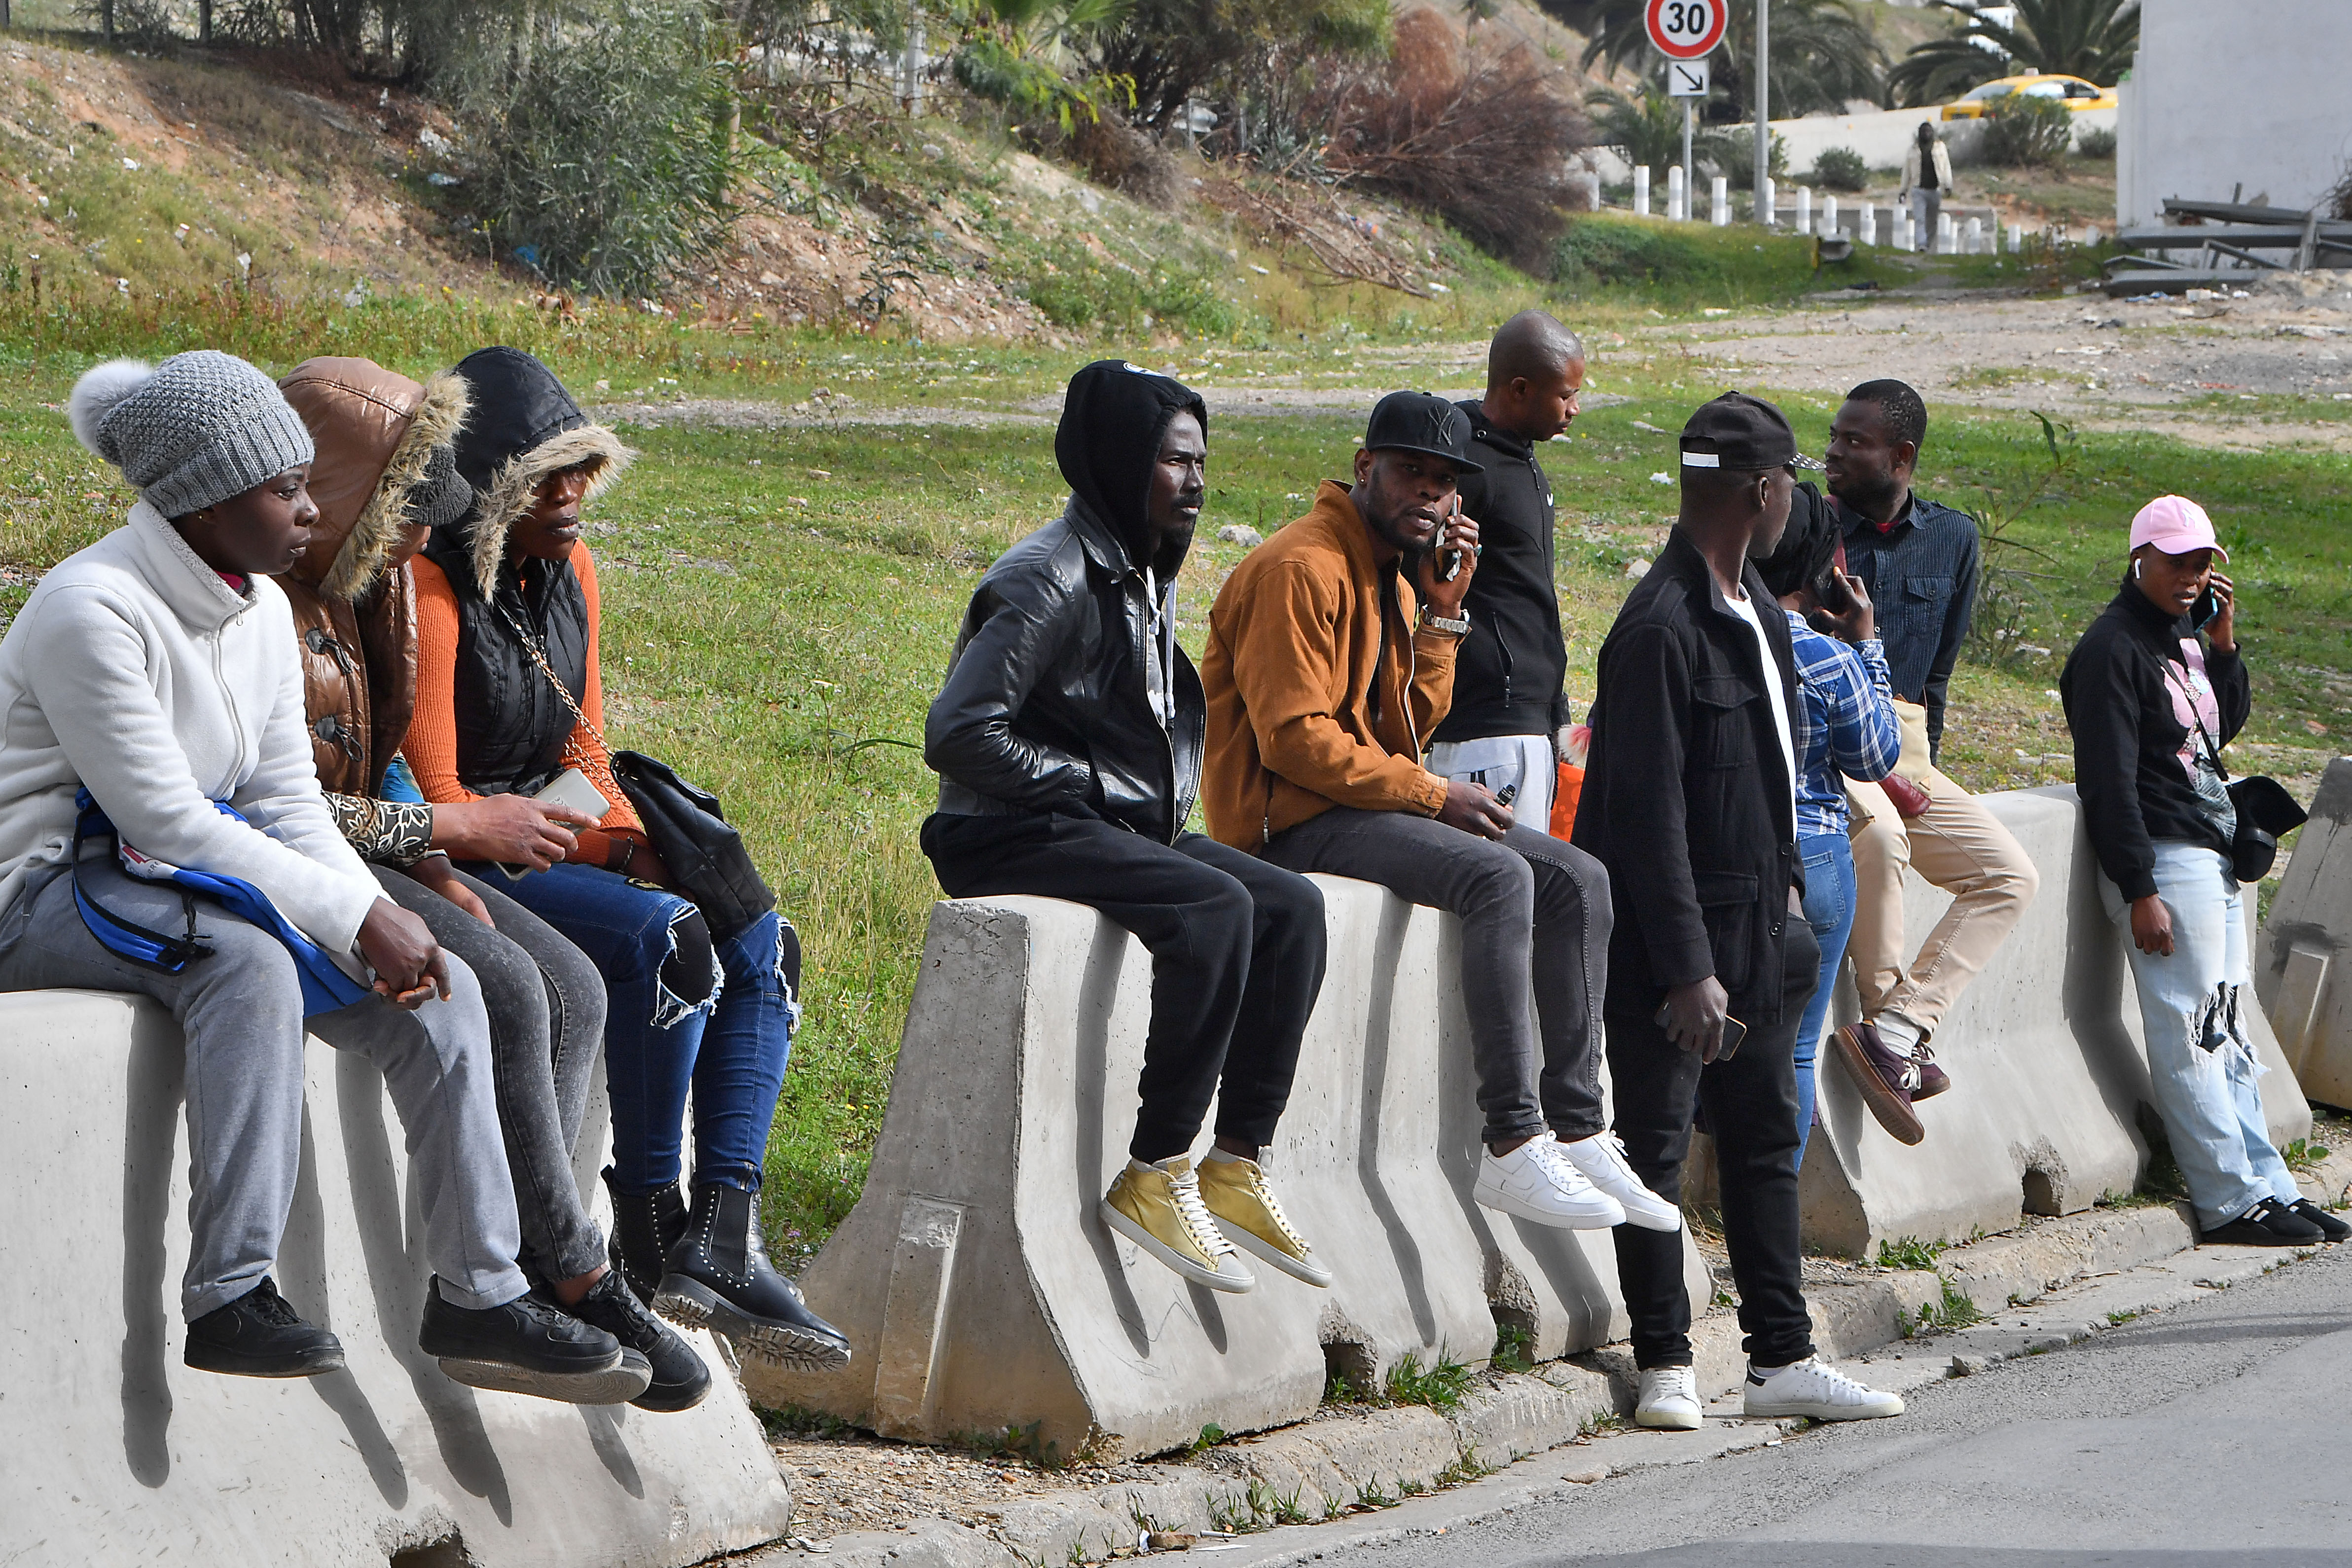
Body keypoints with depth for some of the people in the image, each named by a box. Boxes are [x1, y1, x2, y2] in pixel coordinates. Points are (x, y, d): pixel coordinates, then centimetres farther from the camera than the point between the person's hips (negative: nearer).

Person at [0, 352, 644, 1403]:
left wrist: (377, 913, -12)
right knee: (247, 959, -37)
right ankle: (229, 1300, -38)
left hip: (187, 877, 8)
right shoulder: (91, 613, -21)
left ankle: (477, 1297, -3)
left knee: (437, 988, -7)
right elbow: (167, 820, -24)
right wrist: (358, 916, -23)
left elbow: (287, 799, 7)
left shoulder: (259, 608, 6)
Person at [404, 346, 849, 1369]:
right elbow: (435, 803, -18)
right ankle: (648, 1236, -21)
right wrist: (606, 846, -18)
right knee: (667, 937, -30)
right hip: (463, 860, -8)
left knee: (761, 945, -12)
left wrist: (638, 836, -7)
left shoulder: (568, 568, 10)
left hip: (560, 838, 8)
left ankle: (723, 1233, -21)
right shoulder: (433, 586, -16)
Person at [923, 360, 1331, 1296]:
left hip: (1125, 828, 9)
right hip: (1013, 838, -9)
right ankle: (1154, 1177, -27)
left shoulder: (1150, 578, 16)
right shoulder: (1051, 579, -15)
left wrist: (1166, 806, 10)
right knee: (1214, 906, -30)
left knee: (1291, 908, -8)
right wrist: (1096, 789, -15)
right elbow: (958, 733, -21)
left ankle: (1236, 1167, -10)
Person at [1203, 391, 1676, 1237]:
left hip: (1375, 807, 10)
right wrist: (1432, 795, -17)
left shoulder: (1394, 575, 17)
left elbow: (1405, 731, 9)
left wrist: (1440, 611, 0)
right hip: (1292, 819, -10)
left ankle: (1576, 1131, -7)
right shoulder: (1301, 569, -13)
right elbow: (1292, 736, -20)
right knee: (1498, 875, -29)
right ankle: (1513, 1147, -30)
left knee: (1576, 879, -4)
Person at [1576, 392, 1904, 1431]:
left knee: (1765, 1140, 12)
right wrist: (1689, 970, -22)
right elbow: (1650, 812, -21)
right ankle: (1664, 1365, 7)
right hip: (1674, 931, -9)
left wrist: (1782, 882, 17)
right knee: (1658, 1143, 0)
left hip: (1752, 926, 9)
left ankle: (1783, 1360, 17)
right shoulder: (1661, 626, -19)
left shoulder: (1753, 607, 12)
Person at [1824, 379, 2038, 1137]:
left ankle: (1896, 1030, -24)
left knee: (2010, 874, -14)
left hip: (1901, 747, 5)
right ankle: (1888, 1021, -22)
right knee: (1878, 835, -36)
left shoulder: (1952, 539, 10)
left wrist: (1921, 770, 8)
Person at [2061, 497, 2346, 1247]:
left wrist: (2223, 642, 6)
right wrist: (2140, 893, -20)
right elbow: (2109, 781, -16)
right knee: (2190, 1036, -7)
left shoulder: (2188, 630, 14)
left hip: (2216, 859, 9)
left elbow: (2228, 721, 22)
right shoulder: (2113, 649, -12)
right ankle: (2232, 1202, -6)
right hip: (2164, 861, -9)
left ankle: (2269, 1187, 15)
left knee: (2229, 1031, 12)